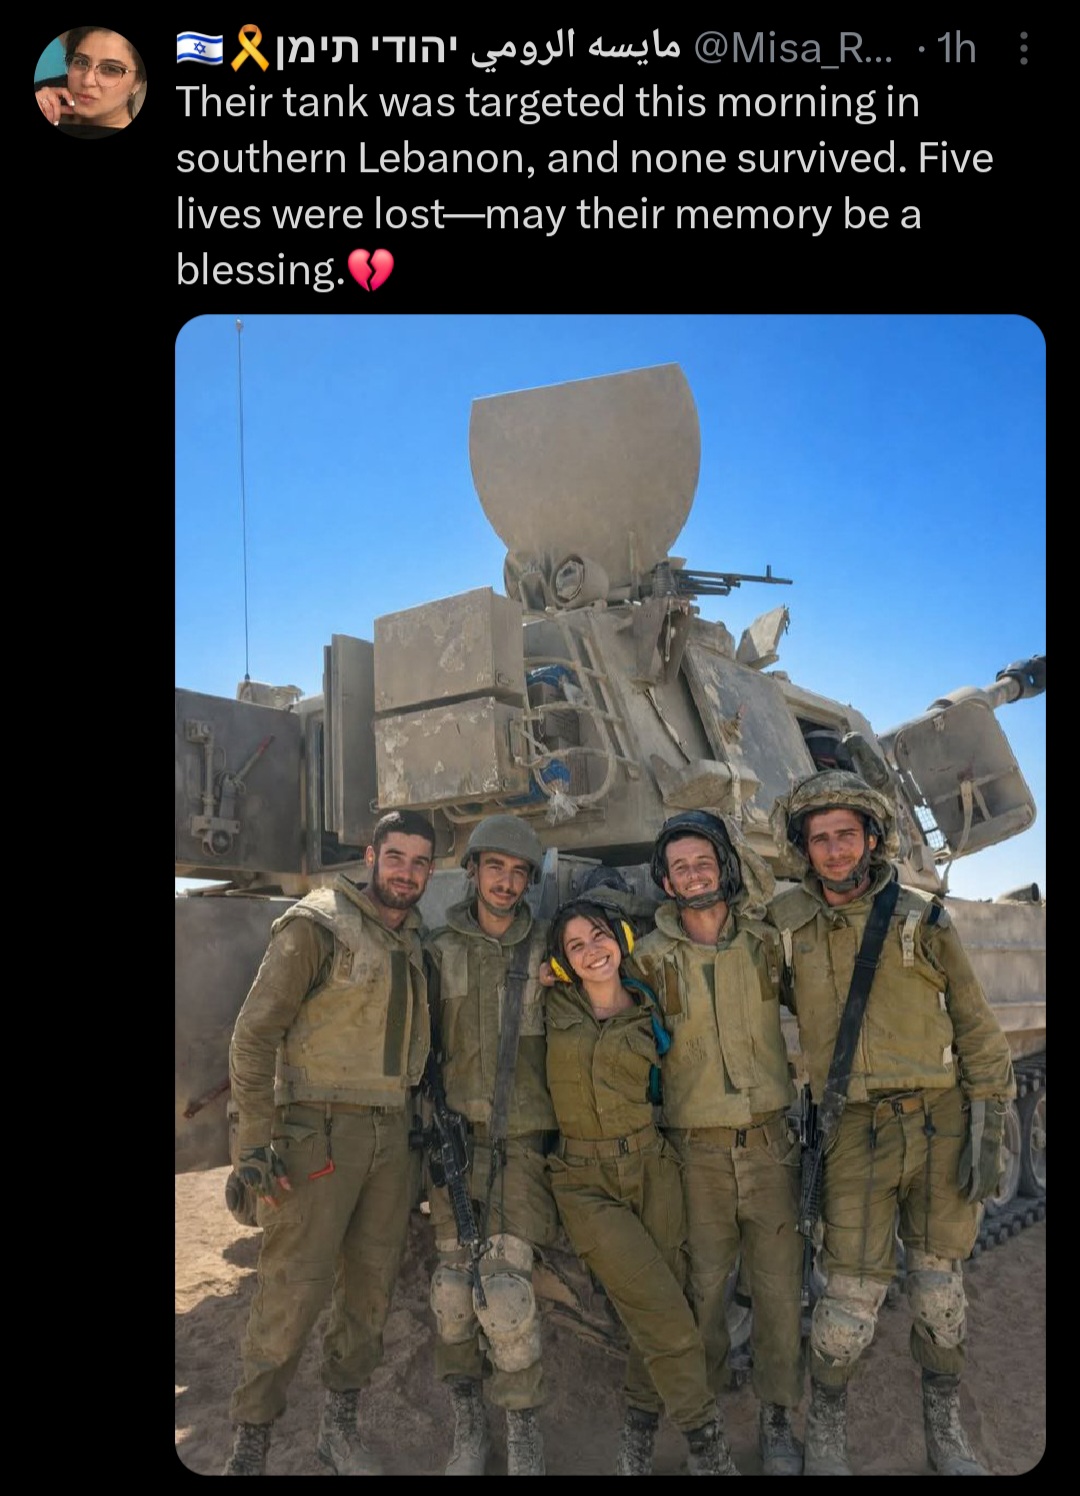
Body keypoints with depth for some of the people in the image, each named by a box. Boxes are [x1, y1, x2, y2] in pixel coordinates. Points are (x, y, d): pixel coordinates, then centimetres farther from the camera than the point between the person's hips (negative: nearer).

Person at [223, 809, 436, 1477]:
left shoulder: (414, 943, 11)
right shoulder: (319, 924, -10)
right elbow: (255, 1034, -11)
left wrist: (422, 1123, 14)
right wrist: (257, 1140, -15)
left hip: (391, 1135, 7)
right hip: (319, 1130, -6)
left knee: (371, 1289, 13)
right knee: (293, 1294, -4)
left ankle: (341, 1424, 31)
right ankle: (250, 1446, 15)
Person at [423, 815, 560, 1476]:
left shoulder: (546, 950, 4)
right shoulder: (441, 950, 4)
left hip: (524, 1137, -1)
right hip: (456, 1132, 1)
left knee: (505, 1286, -9)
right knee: (453, 1283, 3)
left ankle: (524, 1428, 12)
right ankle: (468, 1421, 24)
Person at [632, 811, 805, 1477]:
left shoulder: (766, 941, 0)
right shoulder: (652, 958, -2)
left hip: (769, 1142, 1)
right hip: (696, 1150, -1)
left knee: (779, 1284, 7)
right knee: (701, 1286, 6)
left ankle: (778, 1415, 27)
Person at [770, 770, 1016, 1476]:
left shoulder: (922, 919, -1)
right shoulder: (788, 921, 0)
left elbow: (979, 1030, 2)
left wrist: (987, 1133, -2)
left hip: (942, 1124, 1)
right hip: (856, 1133, 0)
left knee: (939, 1285, 10)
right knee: (854, 1291, -1)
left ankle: (946, 1428, 33)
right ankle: (827, 1428, 24)